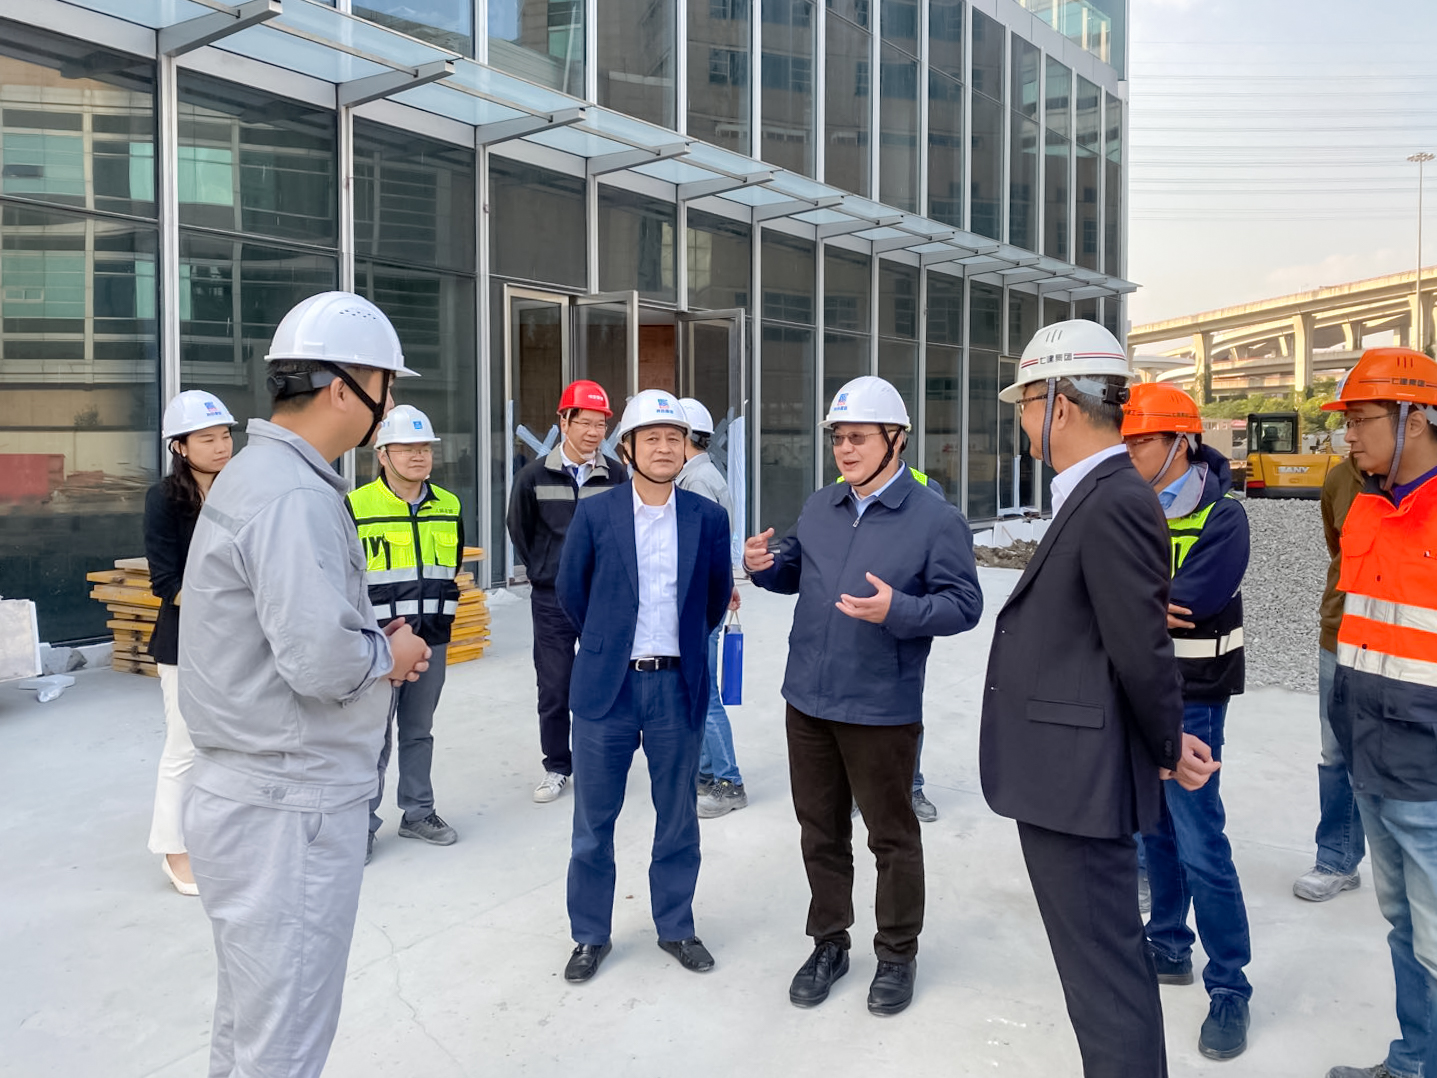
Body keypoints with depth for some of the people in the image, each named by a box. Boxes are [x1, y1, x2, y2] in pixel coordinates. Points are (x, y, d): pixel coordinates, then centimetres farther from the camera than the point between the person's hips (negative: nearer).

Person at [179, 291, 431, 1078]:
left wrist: (373, 642, 3)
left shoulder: (252, 474, 12)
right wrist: (390, 652, -9)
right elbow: (321, 661, -29)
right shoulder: (295, 497, -22)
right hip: (289, 807, -10)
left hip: (245, 792, 10)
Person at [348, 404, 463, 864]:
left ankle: (418, 813, 28)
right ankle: (363, 823, 14)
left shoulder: (449, 507, 7)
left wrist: (438, 614, 12)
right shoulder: (356, 506, -9)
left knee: (419, 732, 16)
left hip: (432, 640, 5)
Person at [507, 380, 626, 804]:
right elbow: (519, 529, 8)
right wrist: (542, 572, 10)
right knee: (554, 688, 6)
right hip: (552, 599, 0)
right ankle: (556, 767, 20)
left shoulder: (616, 475, -3)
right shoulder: (534, 476, -4)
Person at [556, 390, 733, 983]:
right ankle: (591, 934, 26)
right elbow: (570, 589, 8)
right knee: (594, 819, 9)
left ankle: (675, 926, 31)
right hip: (607, 688, -1)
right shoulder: (594, 513, -4)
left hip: (678, 688, 1)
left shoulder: (707, 517, 0)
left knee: (678, 817, 13)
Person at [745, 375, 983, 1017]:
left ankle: (897, 953, 31)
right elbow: (795, 571, 21)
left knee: (891, 836, 11)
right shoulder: (818, 509, 8)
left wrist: (897, 610, -29)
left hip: (881, 710, -5)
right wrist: (766, 566, -2)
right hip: (808, 700, 6)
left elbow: (964, 604, -12)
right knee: (820, 830, 17)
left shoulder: (935, 520, -10)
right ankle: (829, 942, 35)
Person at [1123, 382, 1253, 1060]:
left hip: (1189, 700, -6)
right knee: (1155, 827, 16)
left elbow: (1187, 601, -24)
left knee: (1200, 846, -4)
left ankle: (1229, 988, 9)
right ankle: (1170, 948, 32)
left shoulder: (1221, 516, -12)